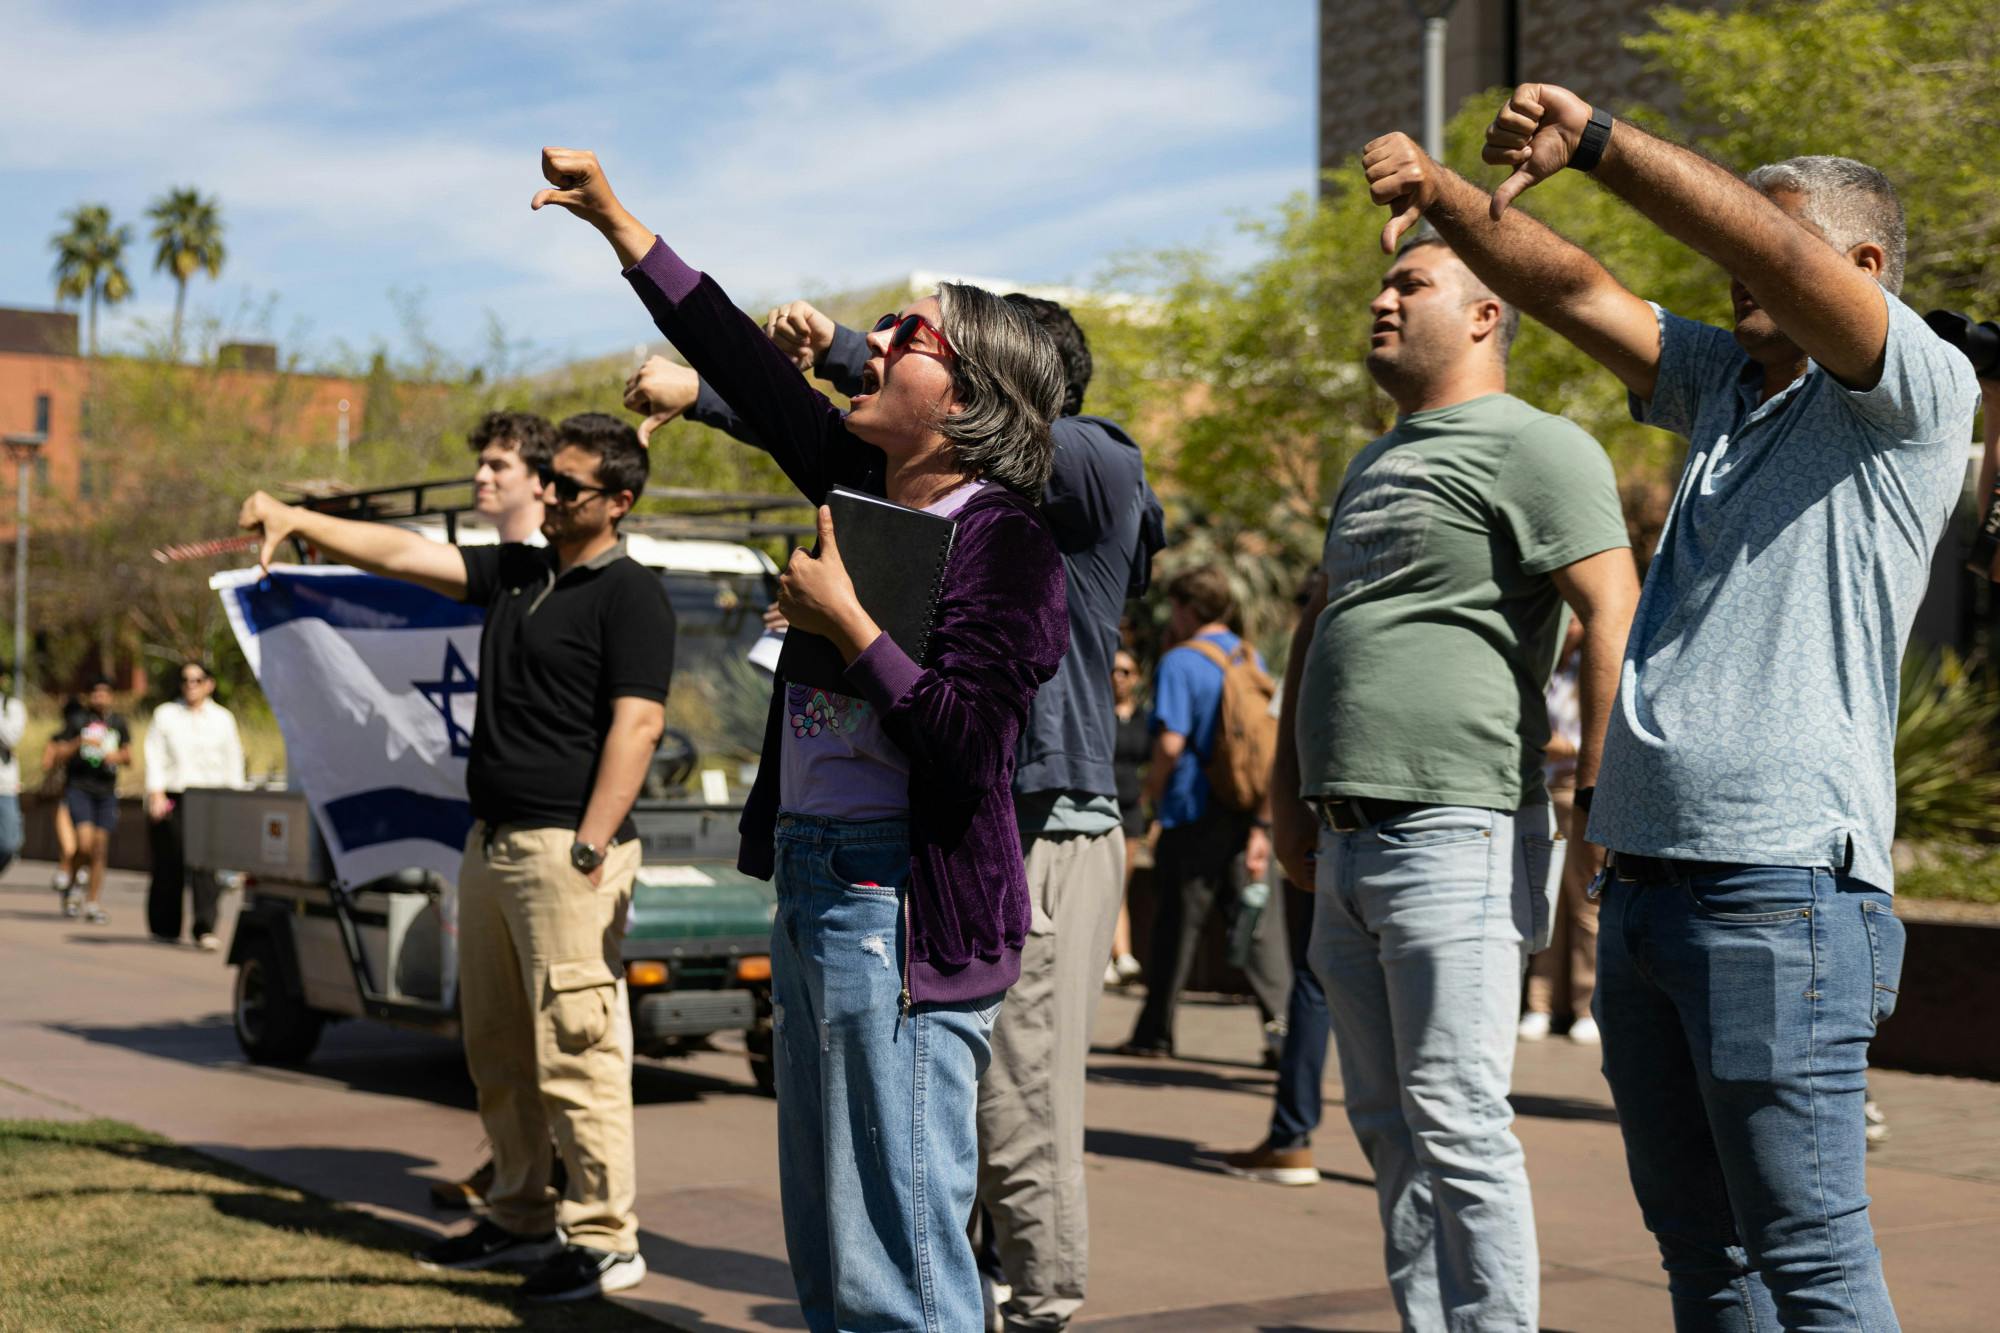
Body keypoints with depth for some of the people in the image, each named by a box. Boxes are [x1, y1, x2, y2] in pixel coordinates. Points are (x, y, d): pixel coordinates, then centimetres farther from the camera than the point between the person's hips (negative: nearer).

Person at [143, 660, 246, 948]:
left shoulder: (222, 718, 13)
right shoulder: (166, 714, 10)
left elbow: (233, 762, 13)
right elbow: (155, 755, 4)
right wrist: (156, 794, -8)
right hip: (173, 797, 0)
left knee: (208, 865, -12)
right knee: (169, 865, 2)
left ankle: (205, 929, -17)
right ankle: (165, 928, 15)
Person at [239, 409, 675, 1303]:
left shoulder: (629, 596, -8)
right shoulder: (514, 572, 16)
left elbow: (636, 726, -16)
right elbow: (407, 555, 15)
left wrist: (589, 851, -20)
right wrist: (297, 520, 5)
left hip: (564, 850, -9)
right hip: (491, 841, 9)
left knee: (576, 1051, -9)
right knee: (497, 1049, 13)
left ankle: (604, 1240, -3)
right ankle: (522, 1219, 24)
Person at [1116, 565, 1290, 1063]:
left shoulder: (1180, 663, -9)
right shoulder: (1254, 659, 13)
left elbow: (1170, 743, -18)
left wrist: (1153, 792, 1)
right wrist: (1261, 825, 13)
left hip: (1196, 814, -5)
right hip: (1251, 813, 5)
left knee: (1178, 924, 3)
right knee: (1258, 920, 5)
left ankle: (1155, 1032, 11)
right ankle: (1281, 1024, -6)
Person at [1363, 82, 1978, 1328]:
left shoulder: (1919, 397, -3)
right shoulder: (1724, 383, 19)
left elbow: (1773, 252, -18)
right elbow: (1575, 290, 14)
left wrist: (1596, 138, -18)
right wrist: (1440, 188, 1)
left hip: (1782, 886, -8)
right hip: (1644, 884, 8)